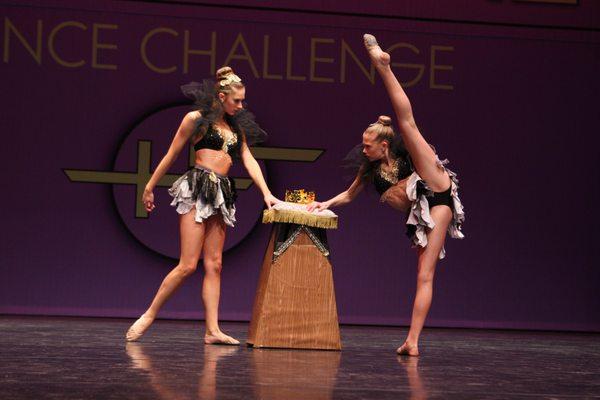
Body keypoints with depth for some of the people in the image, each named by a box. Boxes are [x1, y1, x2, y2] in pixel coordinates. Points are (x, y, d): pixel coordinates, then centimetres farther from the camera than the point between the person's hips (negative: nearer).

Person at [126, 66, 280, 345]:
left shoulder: (236, 128, 18)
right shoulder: (197, 119, 1)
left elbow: (249, 161, 12)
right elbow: (171, 155, 4)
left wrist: (266, 193, 0)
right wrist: (149, 188, 7)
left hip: (221, 194, 6)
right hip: (197, 189, -6)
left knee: (214, 264, 2)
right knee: (188, 264, -11)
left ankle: (212, 330, 0)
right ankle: (148, 317, 0)